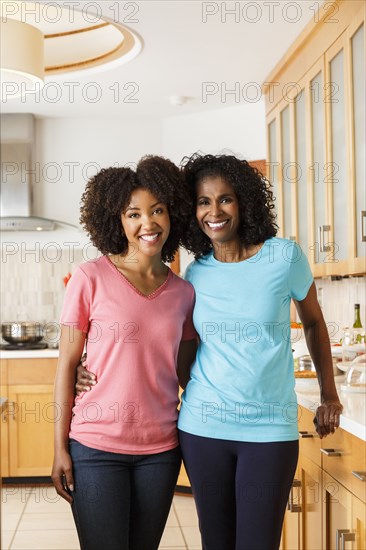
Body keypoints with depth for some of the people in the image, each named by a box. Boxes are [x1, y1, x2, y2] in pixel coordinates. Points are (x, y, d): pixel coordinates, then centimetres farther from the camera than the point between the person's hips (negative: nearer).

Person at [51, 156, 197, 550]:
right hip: (97, 447, -3)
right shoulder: (91, 278, -7)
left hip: (161, 450, 4)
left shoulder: (184, 293, 5)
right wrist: (60, 448, -5)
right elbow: (67, 364, -4)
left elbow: (184, 370, 11)